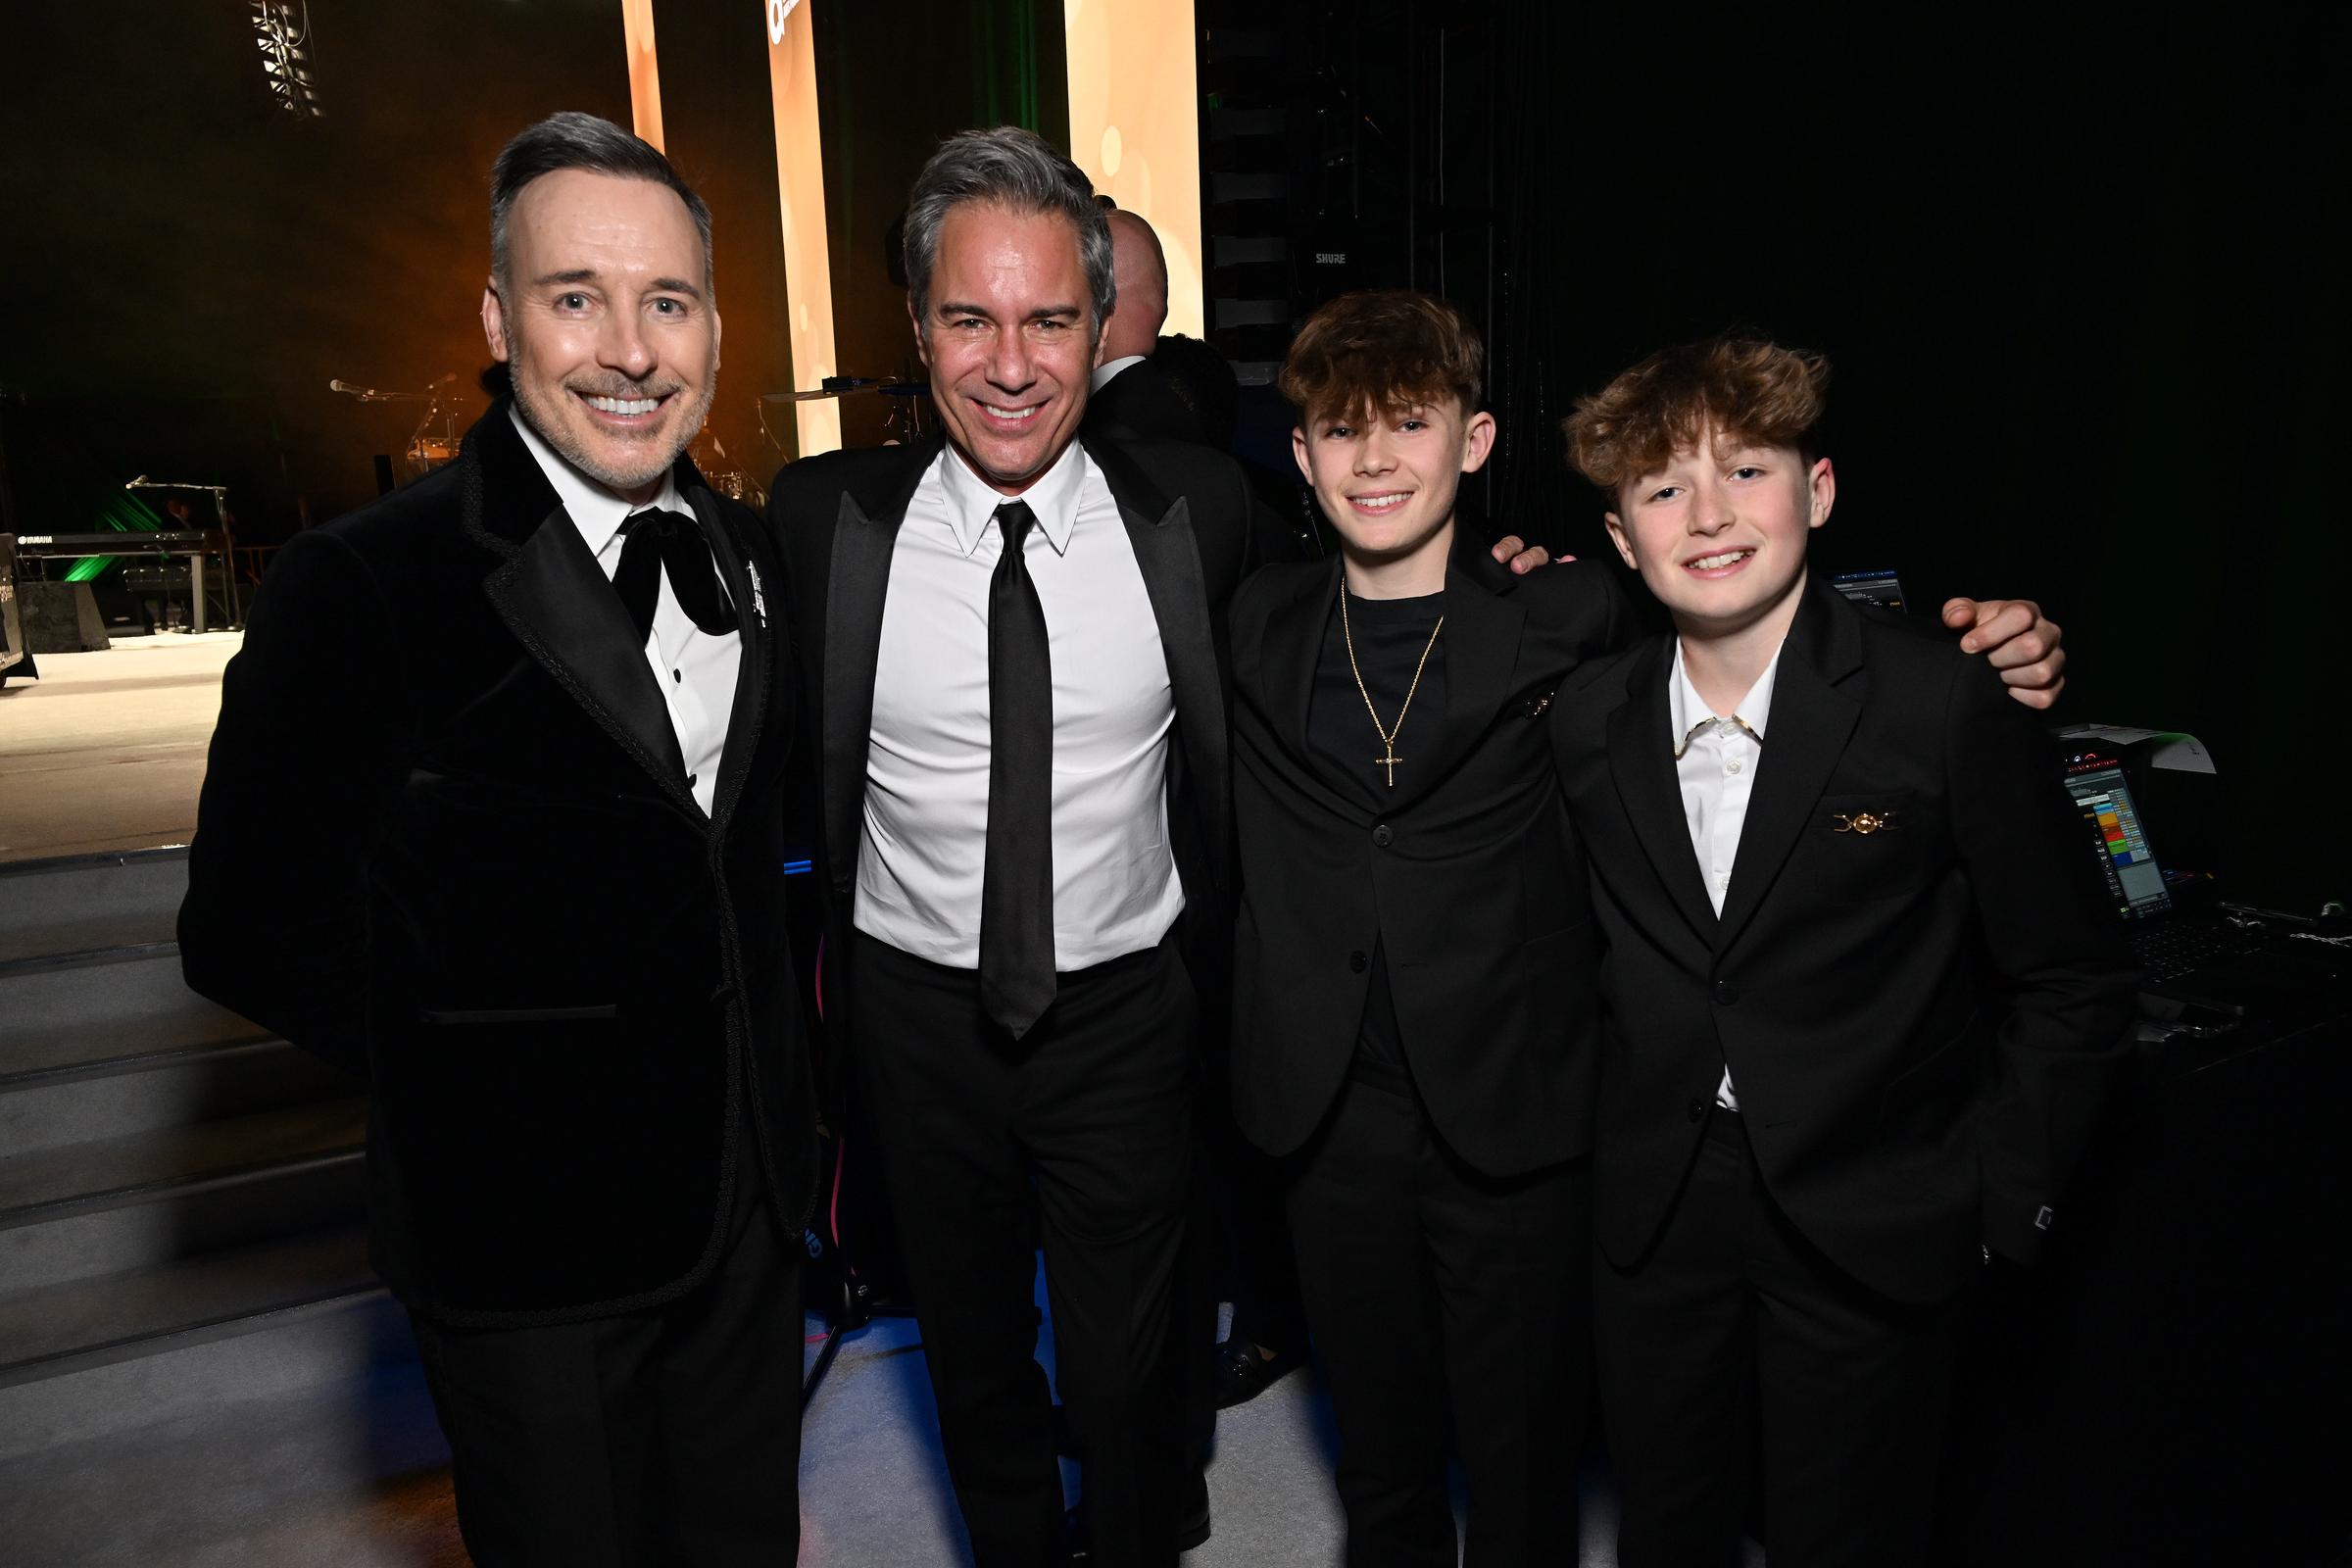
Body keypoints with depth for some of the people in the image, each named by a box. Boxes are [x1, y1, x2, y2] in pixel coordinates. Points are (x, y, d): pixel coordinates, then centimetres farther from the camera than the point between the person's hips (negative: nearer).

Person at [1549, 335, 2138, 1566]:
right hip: (1654, 1210, 3)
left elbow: (2070, 984, -7)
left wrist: (1998, 1199, -6)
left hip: (1871, 1230, -3)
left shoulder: (1946, 702, -15)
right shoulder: (1587, 717, -4)